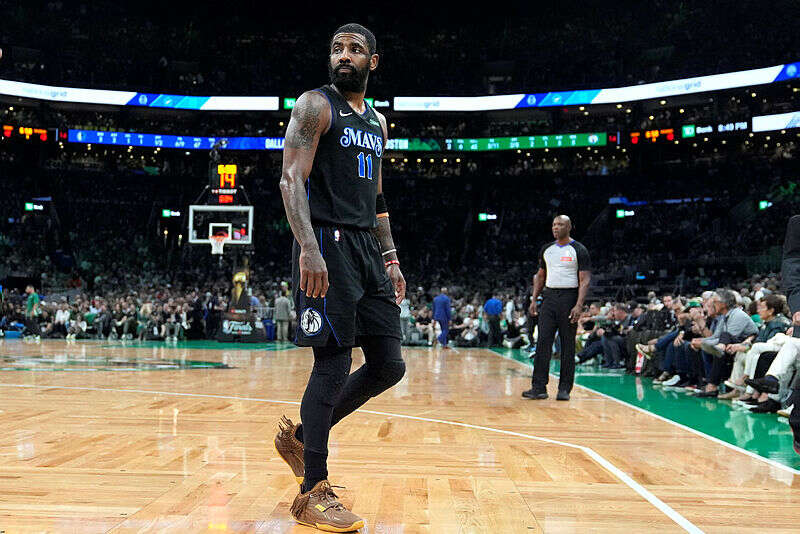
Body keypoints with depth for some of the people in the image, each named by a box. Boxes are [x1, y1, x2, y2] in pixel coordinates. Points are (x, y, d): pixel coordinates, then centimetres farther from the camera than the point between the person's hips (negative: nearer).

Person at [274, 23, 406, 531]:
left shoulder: (377, 120, 20)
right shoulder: (315, 105, -3)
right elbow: (291, 178, -14)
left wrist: (390, 257, 17)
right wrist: (308, 249, -26)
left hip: (368, 248, 8)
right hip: (327, 245, -8)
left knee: (389, 365, 6)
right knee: (334, 363, -9)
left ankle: (301, 435, 23)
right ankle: (313, 492, 3)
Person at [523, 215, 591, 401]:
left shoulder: (579, 250, -4)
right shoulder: (546, 249, 12)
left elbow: (585, 280, -9)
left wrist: (579, 305, -19)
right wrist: (534, 300, 10)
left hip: (569, 297, -4)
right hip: (549, 296, 4)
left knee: (568, 345, 1)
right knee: (543, 342, -5)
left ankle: (565, 388, 9)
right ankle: (539, 387, -4)